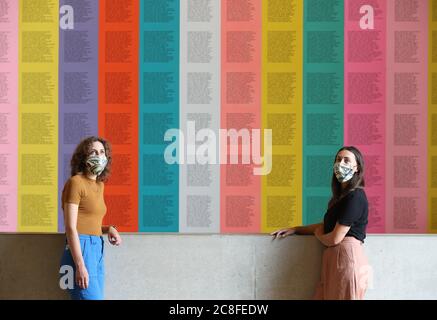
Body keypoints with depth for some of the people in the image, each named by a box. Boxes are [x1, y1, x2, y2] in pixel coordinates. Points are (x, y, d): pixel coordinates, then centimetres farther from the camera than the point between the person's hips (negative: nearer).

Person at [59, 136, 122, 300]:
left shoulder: (100, 185, 17)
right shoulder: (76, 182, -7)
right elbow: (70, 227, -13)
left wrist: (109, 229, 3)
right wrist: (80, 266, -20)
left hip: (97, 250, 8)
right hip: (80, 250, -8)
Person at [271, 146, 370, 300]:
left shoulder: (355, 197, -11)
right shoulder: (342, 196, 20)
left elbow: (334, 238, -14)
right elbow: (327, 226, 25)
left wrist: (317, 233, 8)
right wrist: (294, 230, 17)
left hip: (347, 257, -9)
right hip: (333, 259, 9)